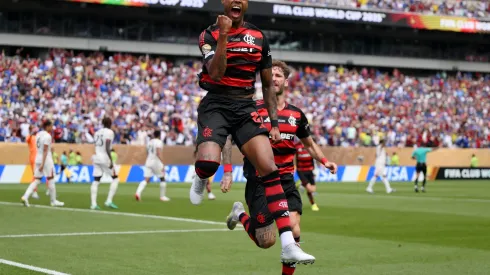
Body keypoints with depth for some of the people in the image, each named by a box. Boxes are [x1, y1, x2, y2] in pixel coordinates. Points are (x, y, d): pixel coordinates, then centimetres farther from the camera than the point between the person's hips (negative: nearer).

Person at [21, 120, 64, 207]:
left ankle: (25, 196, -8)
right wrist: (42, 164, -21)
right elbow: (45, 150, -18)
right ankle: (53, 201, 10)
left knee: (36, 180, 7)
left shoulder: (38, 134, 10)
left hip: (37, 158, 7)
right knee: (50, 179, 4)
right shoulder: (47, 136, -14)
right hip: (46, 159, -7)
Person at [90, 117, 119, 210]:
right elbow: (107, 148, -17)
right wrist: (111, 160, -18)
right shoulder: (109, 132, -8)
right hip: (105, 158, -6)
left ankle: (93, 204, -4)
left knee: (96, 181, 5)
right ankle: (109, 201, -4)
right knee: (115, 178, 6)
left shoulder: (97, 132, 14)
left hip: (96, 157, 6)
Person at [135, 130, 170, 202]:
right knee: (162, 178, 11)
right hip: (156, 162, -6)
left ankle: (138, 192, -22)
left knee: (146, 180, 0)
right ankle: (162, 196, 14)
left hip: (148, 161, 6)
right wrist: (162, 163, -23)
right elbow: (159, 153, -19)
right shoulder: (159, 142, -7)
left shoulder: (149, 142, 14)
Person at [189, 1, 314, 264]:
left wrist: (274, 122, 9)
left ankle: (288, 245, -17)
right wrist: (224, 35, -20)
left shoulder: (259, 37, 11)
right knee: (209, 162, -28)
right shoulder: (210, 34, 0)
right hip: (216, 104, -3)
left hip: (245, 107, 3)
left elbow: (267, 85, 17)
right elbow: (216, 73, -16)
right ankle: (200, 179, 15)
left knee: (270, 169, -13)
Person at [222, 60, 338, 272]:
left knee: (293, 232, -14)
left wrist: (324, 161, 5)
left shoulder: (296, 114, 8)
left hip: (286, 181, 4)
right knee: (266, 241, -3)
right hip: (258, 181, -3)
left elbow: (309, 144, 22)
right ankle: (240, 215, 28)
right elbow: (228, 139, -2)